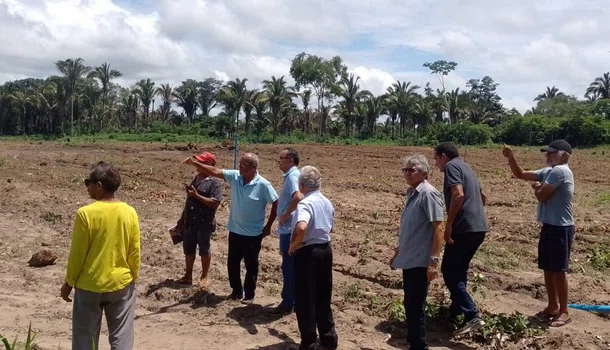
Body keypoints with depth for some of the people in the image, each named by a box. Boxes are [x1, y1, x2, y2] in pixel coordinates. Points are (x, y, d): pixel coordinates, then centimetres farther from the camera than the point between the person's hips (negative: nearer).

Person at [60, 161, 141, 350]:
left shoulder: (85, 213, -16)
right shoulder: (130, 212, -7)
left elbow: (77, 253, -10)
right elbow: (134, 251, -1)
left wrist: (69, 282, 4)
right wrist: (133, 278, 13)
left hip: (89, 285, -2)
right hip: (121, 283, 2)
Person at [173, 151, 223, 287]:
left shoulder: (214, 182, -13)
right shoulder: (196, 178, 10)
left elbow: (215, 203, -23)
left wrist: (197, 195, -26)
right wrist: (182, 219, 17)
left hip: (204, 223, -7)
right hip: (190, 222, 7)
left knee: (204, 251, 7)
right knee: (188, 250, 14)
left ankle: (204, 277, 22)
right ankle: (188, 276, 27)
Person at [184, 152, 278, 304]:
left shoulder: (263, 185, -17)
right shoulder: (235, 177, -4)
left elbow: (276, 204, -10)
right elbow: (215, 171, -8)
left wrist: (268, 226, -6)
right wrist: (195, 163, -19)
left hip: (253, 233, -5)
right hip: (235, 230, 5)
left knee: (251, 265, 8)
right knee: (232, 263, 14)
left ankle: (249, 295, 23)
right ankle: (236, 291, 32)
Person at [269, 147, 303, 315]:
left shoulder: (292, 176, -17)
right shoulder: (292, 175, 15)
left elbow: (298, 197, -35)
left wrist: (285, 215, -25)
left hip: (289, 229, -10)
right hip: (289, 228, 10)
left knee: (288, 266, -2)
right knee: (292, 266, 16)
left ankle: (287, 303, 6)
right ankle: (294, 299, 26)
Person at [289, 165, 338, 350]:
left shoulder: (305, 203, -19)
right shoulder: (327, 202, 8)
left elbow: (301, 228, -35)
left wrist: (293, 245, -19)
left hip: (307, 253, -8)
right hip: (326, 250, 8)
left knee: (305, 299, 5)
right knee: (323, 297, 19)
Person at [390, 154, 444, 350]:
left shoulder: (428, 194, -15)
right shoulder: (412, 193, 12)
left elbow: (438, 228, -20)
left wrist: (434, 260, -24)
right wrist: (398, 252, 23)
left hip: (420, 262, -9)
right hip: (409, 259, 9)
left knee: (415, 306, -1)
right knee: (410, 304, 18)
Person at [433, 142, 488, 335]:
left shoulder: (451, 166, -7)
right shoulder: (465, 167, 21)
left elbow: (458, 195, -23)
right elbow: (482, 196, 33)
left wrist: (448, 224, -19)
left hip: (464, 228, -9)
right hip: (479, 227, 9)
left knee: (449, 270, -3)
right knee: (460, 270, 20)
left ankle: (472, 315, -10)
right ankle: (456, 310, 28)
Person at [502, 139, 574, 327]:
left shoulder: (560, 171, -18)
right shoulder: (548, 171, 11)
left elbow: (541, 196, -20)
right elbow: (521, 174, 14)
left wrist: (536, 187, 3)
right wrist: (510, 157, -1)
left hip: (560, 229, -9)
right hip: (549, 227, 9)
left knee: (558, 271, -1)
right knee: (548, 269, 15)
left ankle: (564, 312, 12)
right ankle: (553, 306, 27)